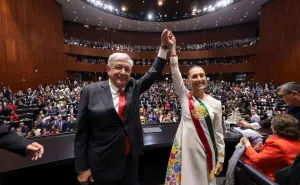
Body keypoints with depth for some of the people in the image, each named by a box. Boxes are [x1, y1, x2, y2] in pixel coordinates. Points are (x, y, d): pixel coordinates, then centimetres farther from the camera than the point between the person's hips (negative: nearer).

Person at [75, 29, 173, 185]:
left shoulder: (133, 87, -1)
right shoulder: (91, 91, -11)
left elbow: (154, 73, 1)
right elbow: (81, 132, -9)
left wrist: (164, 47, -6)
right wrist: (82, 168, -7)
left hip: (130, 160, 4)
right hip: (103, 163, -3)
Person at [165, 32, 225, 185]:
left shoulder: (215, 103, -2)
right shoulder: (184, 96, -4)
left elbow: (218, 132, 1)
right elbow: (175, 73, -15)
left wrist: (220, 158, 4)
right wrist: (172, 47, -19)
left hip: (205, 150, 1)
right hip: (185, 148, 0)